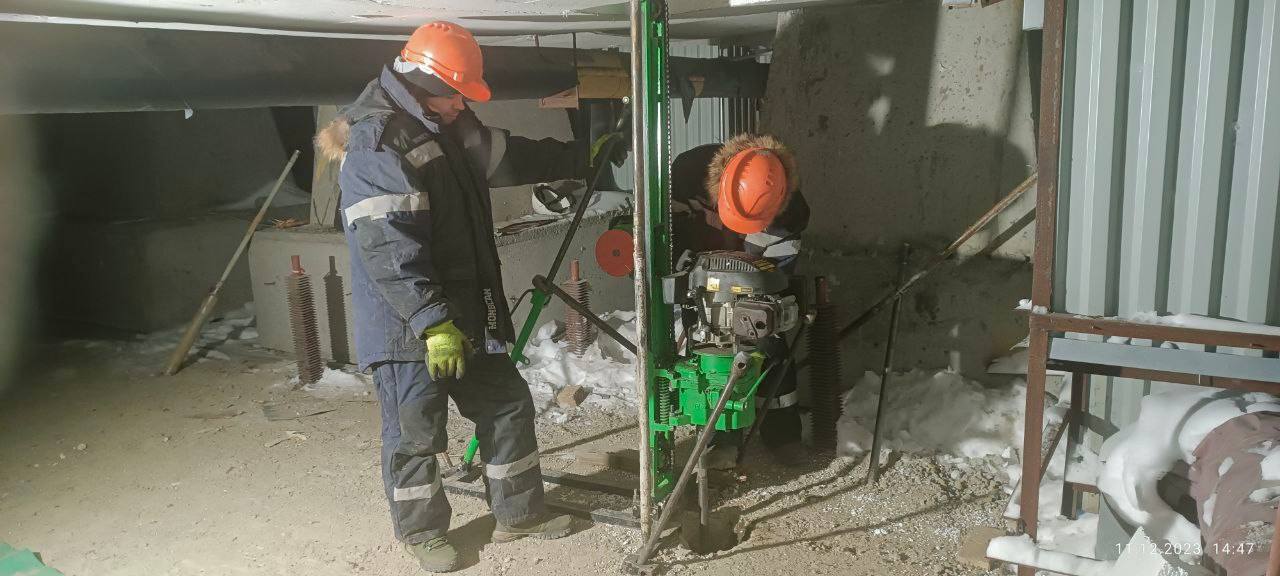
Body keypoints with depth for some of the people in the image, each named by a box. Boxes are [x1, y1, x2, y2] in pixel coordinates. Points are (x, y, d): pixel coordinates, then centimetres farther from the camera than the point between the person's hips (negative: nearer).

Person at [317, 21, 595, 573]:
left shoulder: (448, 127, 11)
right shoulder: (375, 143, -19)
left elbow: (511, 155, 26)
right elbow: (389, 251, -25)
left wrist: (581, 156, 29)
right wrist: (434, 323, -27)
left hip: (464, 313, 9)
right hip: (407, 323, -9)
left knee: (508, 404, 14)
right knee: (415, 434, 5)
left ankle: (518, 513, 30)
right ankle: (422, 530, 27)